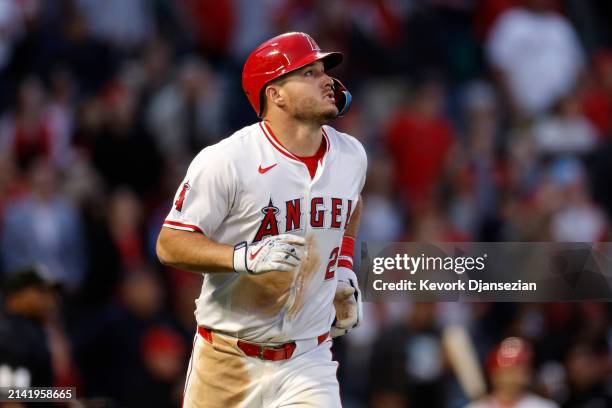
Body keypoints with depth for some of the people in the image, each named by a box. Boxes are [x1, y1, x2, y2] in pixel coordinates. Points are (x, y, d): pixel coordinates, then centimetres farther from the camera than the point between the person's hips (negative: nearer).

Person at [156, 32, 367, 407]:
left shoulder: (351, 155, 3)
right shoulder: (227, 161, -15)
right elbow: (170, 244, -16)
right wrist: (246, 258, -30)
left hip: (309, 361, 3)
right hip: (229, 361, -3)